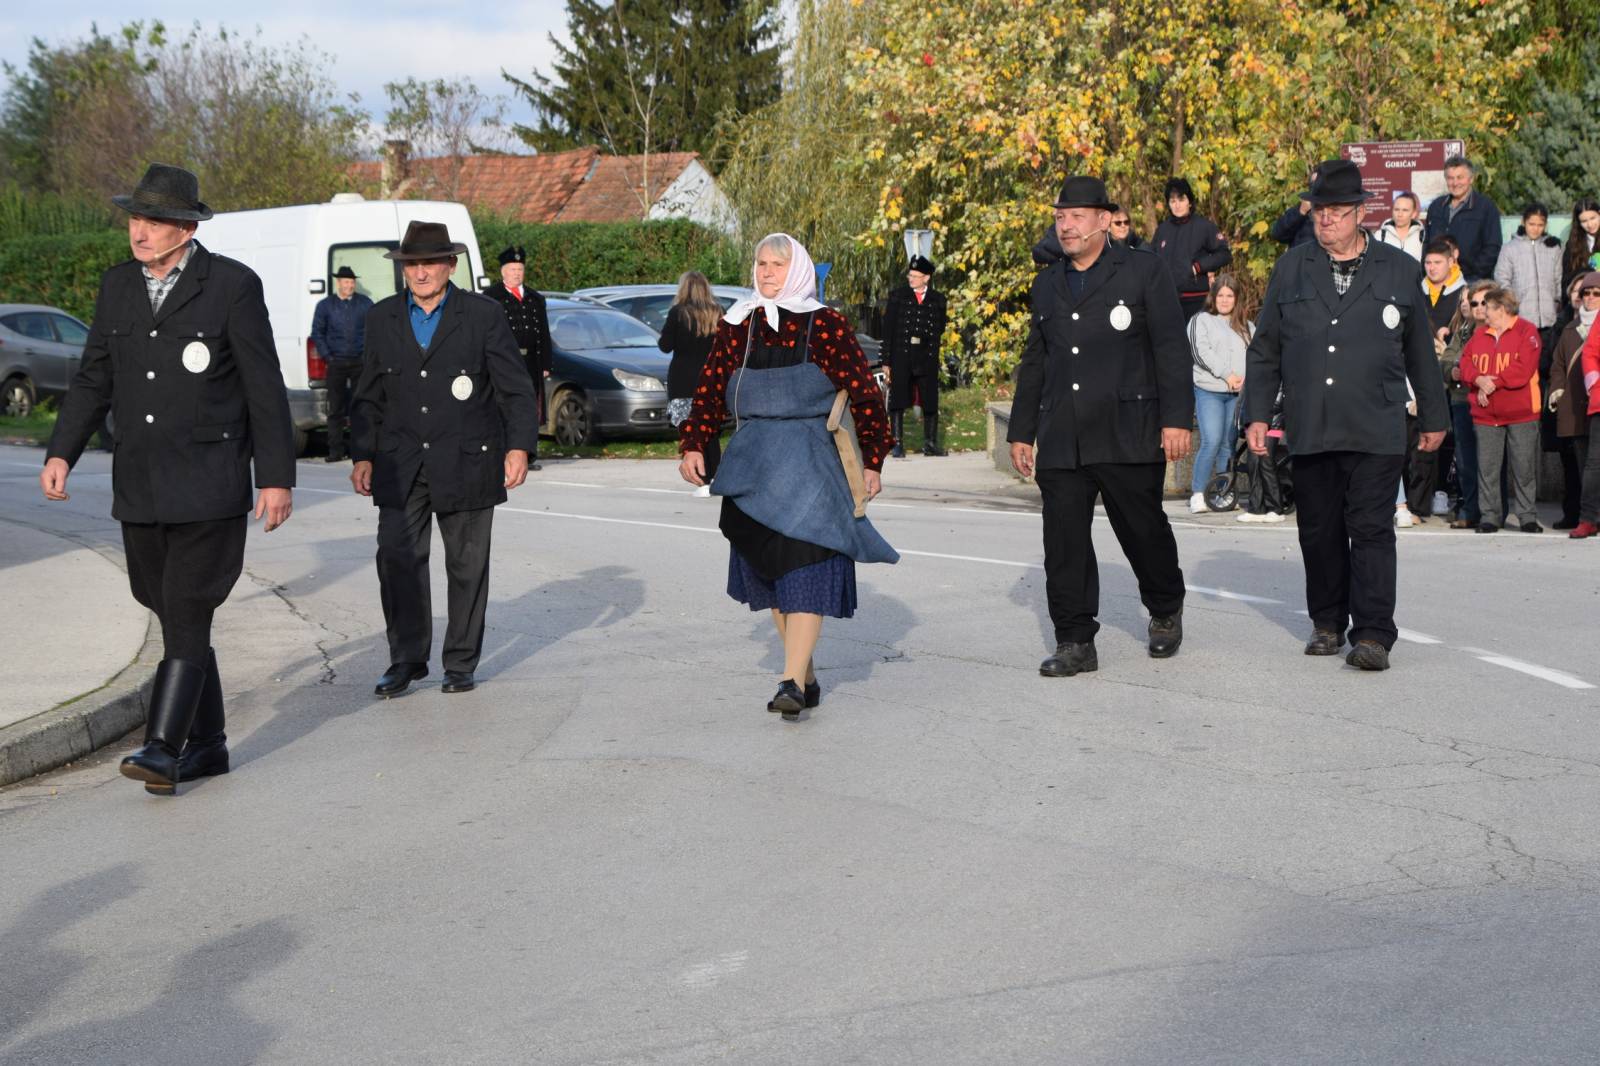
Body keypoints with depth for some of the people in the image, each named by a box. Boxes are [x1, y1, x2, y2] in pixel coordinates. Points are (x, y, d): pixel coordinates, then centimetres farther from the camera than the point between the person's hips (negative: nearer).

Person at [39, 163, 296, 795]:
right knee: (174, 615, 11)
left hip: (207, 487, -6)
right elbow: (94, 379, 15)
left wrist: (277, 478, -8)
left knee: (186, 615, -10)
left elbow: (265, 388, -5)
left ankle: (163, 748, -11)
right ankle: (207, 744, 20)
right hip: (139, 489, 6)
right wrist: (60, 453, 3)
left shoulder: (232, 286, -6)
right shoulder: (117, 286, 10)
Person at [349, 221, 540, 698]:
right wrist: (362, 456, 10)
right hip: (400, 468, 2)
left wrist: (519, 446, -12)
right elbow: (369, 396, 14)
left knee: (467, 565, 4)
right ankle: (406, 660, 7)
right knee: (397, 560, -4)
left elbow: (515, 388, -2)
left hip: (465, 463, -2)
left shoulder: (483, 315, -1)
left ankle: (461, 663, 15)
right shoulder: (383, 318, 9)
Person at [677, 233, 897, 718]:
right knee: (768, 570, 8)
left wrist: (871, 461, -4)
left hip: (811, 464, -5)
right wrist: (693, 446, -5)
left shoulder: (825, 325, -2)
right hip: (754, 467, 5)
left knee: (804, 568, -12)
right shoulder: (736, 327, 9)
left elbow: (865, 394, -1)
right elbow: (710, 392, 8)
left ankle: (792, 682, -16)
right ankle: (808, 678, 19)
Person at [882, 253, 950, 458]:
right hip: (901, 356, -1)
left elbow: (940, 329, 15)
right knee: (898, 402, -1)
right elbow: (888, 330, 3)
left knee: (930, 402, 5)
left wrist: (945, 316, -2)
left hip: (927, 358, 1)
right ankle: (897, 444, 5)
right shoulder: (898, 296, 5)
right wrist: (886, 361, -1)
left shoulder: (938, 299, 9)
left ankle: (930, 444, 16)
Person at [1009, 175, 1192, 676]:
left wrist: (1176, 418, -11)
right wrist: (1022, 431, 20)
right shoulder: (1047, 284, 16)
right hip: (1061, 443, 4)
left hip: (1127, 438, -4)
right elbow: (1034, 363, 22)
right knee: (1064, 544, -1)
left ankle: (1165, 610, 32)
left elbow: (1171, 348, -4)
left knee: (1143, 531, 6)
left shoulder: (1143, 270, 1)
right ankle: (1075, 643, 5)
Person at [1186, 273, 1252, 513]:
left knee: (1229, 444, 3)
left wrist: (1246, 377, -8)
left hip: (1237, 393, 4)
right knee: (1211, 442, -15)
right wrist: (1226, 375, -12)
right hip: (1209, 391, -4)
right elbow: (1200, 351, -5)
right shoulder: (1201, 321, 7)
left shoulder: (1246, 327, 20)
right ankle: (1197, 494, -11)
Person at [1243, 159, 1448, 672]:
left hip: (1376, 431, -2)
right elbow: (1265, 349, 13)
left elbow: (1421, 353, 14)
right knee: (1319, 530, 7)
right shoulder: (1291, 268, 10)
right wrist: (1257, 414, 7)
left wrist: (1434, 417, 17)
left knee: (1371, 528, -7)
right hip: (1310, 431, 2)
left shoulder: (1400, 270, 7)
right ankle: (1327, 622, 21)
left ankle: (1373, 634, -6)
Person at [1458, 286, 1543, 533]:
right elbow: (1466, 363, 7)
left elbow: (1523, 369, -13)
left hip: (1521, 413, -4)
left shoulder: (1527, 331, -3)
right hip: (1486, 415, 4)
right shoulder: (1479, 335, 14)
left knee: (1523, 468, 0)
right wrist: (1478, 380, -13)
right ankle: (1489, 517, 9)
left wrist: (1492, 383, -15)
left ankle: (1527, 517, 7)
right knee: (1487, 467, 3)